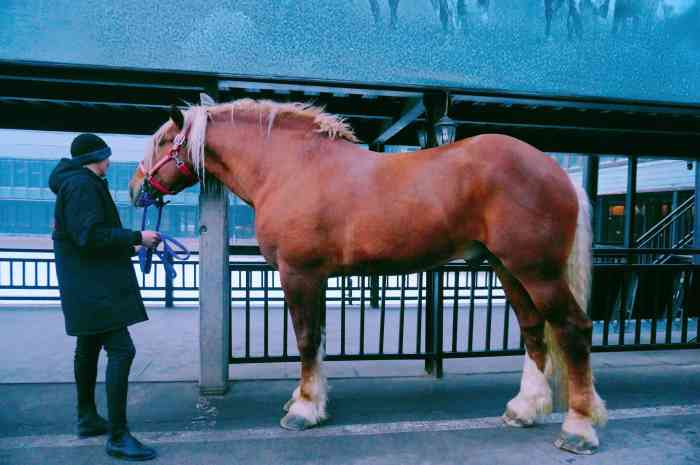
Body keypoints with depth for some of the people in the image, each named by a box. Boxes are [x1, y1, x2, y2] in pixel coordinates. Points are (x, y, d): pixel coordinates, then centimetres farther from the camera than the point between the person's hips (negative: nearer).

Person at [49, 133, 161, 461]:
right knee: (121, 350, -14)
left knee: (89, 348, 18)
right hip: (93, 286, -12)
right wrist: (136, 237, -18)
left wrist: (127, 247, 18)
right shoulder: (82, 184, -15)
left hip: (88, 284, 12)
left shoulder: (77, 183, 17)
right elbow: (91, 236, -24)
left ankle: (87, 418, 31)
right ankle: (118, 437, -10)